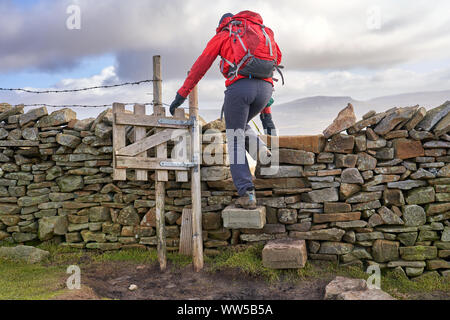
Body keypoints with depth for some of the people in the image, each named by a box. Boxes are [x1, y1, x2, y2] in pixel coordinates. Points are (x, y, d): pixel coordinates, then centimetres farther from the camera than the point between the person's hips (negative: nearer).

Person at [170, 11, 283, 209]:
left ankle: (247, 194, -3)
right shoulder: (263, 31, 30)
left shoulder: (221, 36, 19)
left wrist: (181, 95, 18)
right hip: (265, 87, 4)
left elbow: (199, 67, 16)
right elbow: (277, 56, 32)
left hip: (239, 86, -4)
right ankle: (263, 154, 5)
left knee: (235, 140, 5)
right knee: (242, 126, 29)